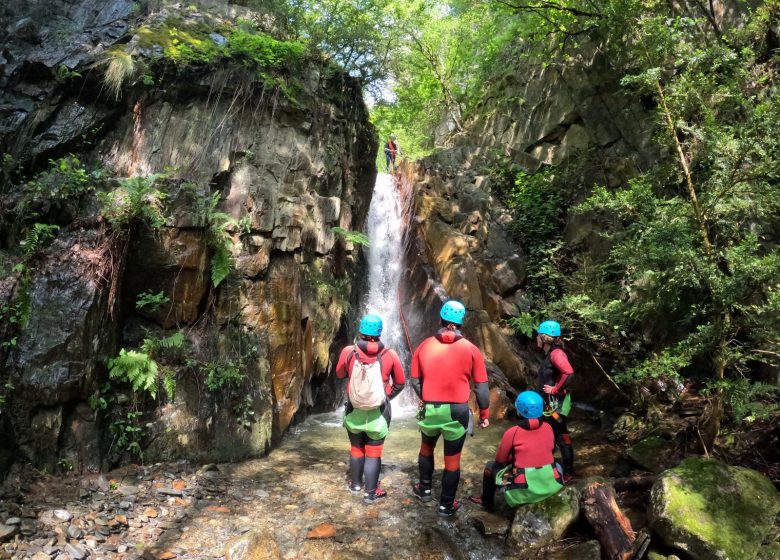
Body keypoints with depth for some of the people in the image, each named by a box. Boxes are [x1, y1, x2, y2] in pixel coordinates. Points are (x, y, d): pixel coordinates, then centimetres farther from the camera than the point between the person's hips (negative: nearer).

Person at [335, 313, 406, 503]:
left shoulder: (348, 352, -11)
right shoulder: (390, 355, -11)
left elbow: (340, 374, 9)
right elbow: (400, 383, 2)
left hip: (355, 410, 2)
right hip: (379, 412, -1)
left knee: (356, 448, 21)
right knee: (373, 452, 10)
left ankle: (355, 484, 36)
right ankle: (370, 492, 16)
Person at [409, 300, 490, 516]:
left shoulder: (424, 346, -3)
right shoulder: (471, 349, -7)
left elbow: (415, 381, 3)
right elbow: (481, 386, -4)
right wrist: (484, 413, 8)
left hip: (430, 410, 2)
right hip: (457, 411, -1)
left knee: (426, 447, 28)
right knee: (452, 460, 13)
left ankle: (425, 490, 41)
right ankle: (446, 504, 26)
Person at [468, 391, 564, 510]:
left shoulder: (512, 432, -12)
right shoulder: (548, 428, 1)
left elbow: (500, 460, 0)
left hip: (524, 490, -4)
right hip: (551, 486, 4)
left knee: (491, 466, 18)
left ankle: (486, 502, 33)